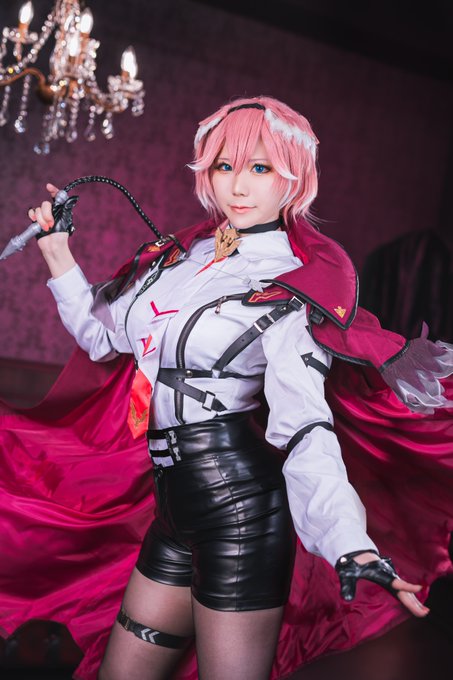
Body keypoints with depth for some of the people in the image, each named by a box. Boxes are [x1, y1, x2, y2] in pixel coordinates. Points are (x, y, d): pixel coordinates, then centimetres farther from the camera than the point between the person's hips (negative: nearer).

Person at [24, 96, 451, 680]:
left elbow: (302, 423, -20)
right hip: (177, 501, 7)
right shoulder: (185, 252, 9)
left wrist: (350, 545, -34)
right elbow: (103, 332, 21)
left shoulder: (297, 280, -10)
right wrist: (57, 252, 11)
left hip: (240, 505, -7)